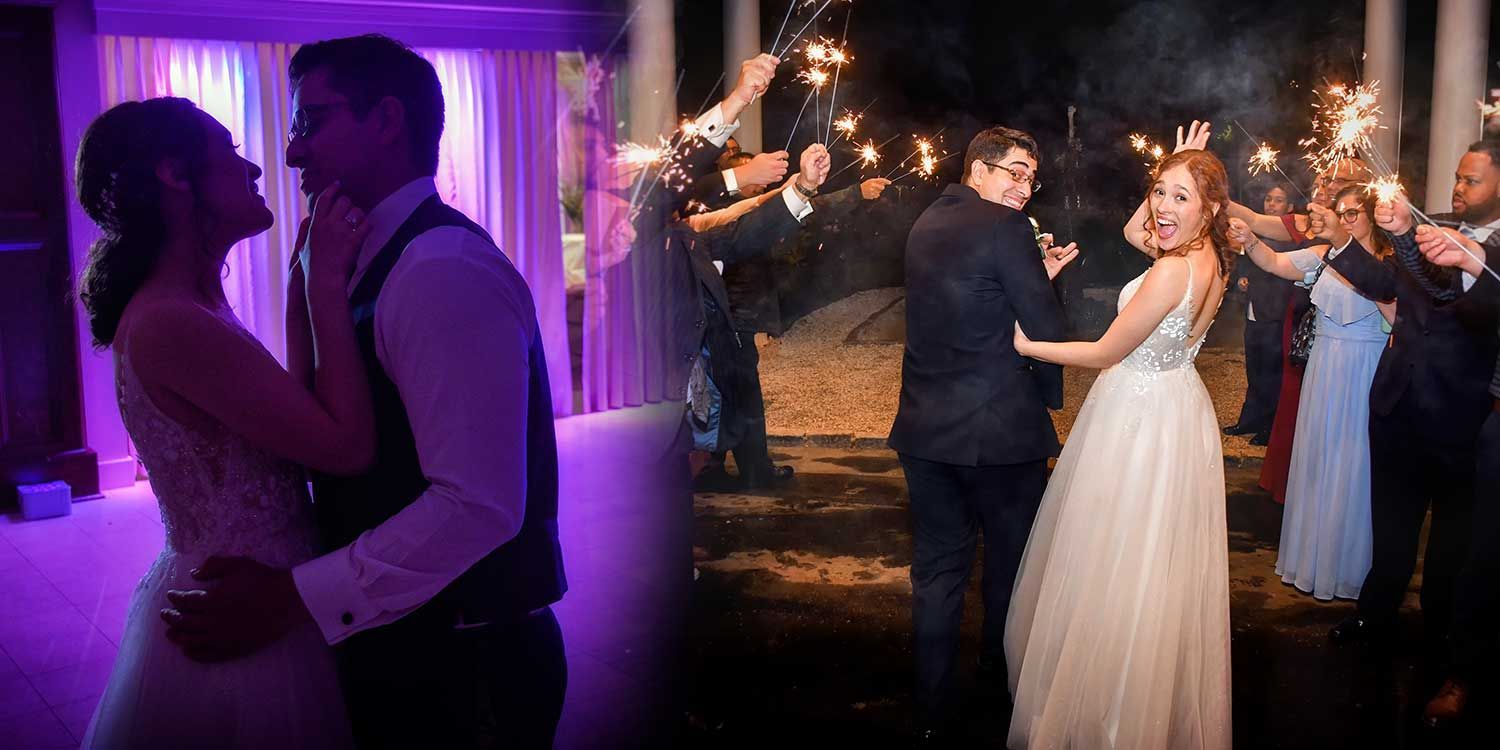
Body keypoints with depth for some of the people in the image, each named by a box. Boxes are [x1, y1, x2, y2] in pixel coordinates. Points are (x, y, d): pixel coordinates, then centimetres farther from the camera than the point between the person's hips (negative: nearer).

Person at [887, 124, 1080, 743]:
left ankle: (932, 711, 17)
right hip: (1000, 427, -6)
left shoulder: (926, 222, 9)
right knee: (1010, 557, 17)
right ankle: (1002, 665, 38)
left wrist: (1038, 275, 11)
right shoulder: (1005, 228, -14)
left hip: (924, 426, 6)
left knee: (938, 565, 12)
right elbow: (1046, 330, -15)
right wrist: (1050, 392, 3)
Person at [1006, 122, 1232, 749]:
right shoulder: (1209, 256, 1)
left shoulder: (1171, 272, -26)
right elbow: (1133, 232, 19)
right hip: (1174, 409, 9)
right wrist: (1178, 167, 8)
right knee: (1155, 574, 22)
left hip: (1140, 421, -9)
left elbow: (1106, 352, -18)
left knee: (1117, 574, 5)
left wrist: (1026, 345, -8)